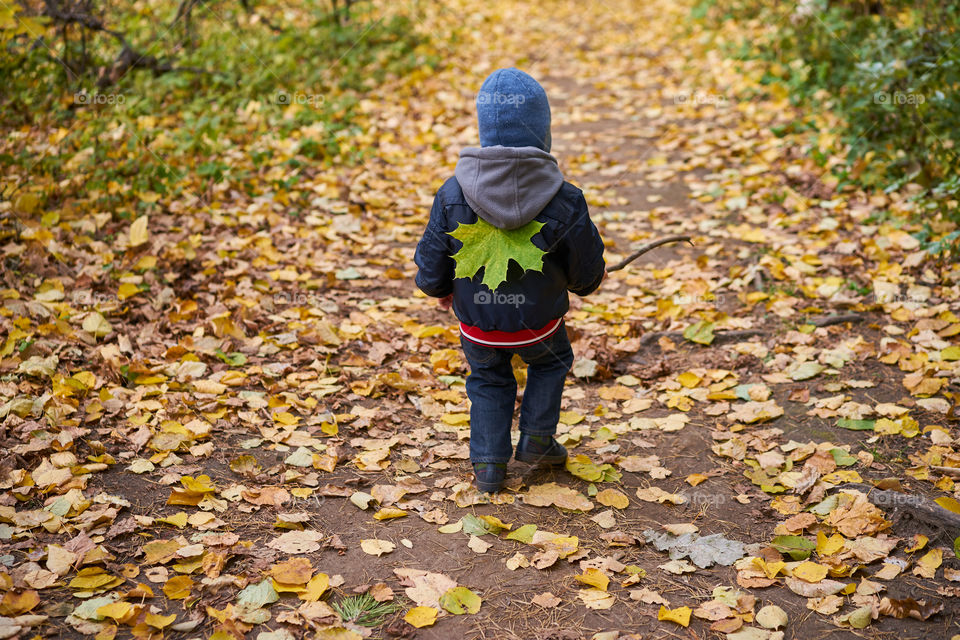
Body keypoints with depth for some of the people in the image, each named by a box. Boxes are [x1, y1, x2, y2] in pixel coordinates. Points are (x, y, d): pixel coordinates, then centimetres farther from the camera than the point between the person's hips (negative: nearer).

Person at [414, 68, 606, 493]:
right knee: (551, 361, 30)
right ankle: (537, 439, 30)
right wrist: (587, 282, 17)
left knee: (488, 380, 27)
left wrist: (440, 289, 17)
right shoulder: (564, 201, -20)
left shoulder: (453, 195, -17)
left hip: (478, 327, 1)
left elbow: (430, 266, -6)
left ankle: (488, 465, 25)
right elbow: (587, 273, -8)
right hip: (539, 322, -1)